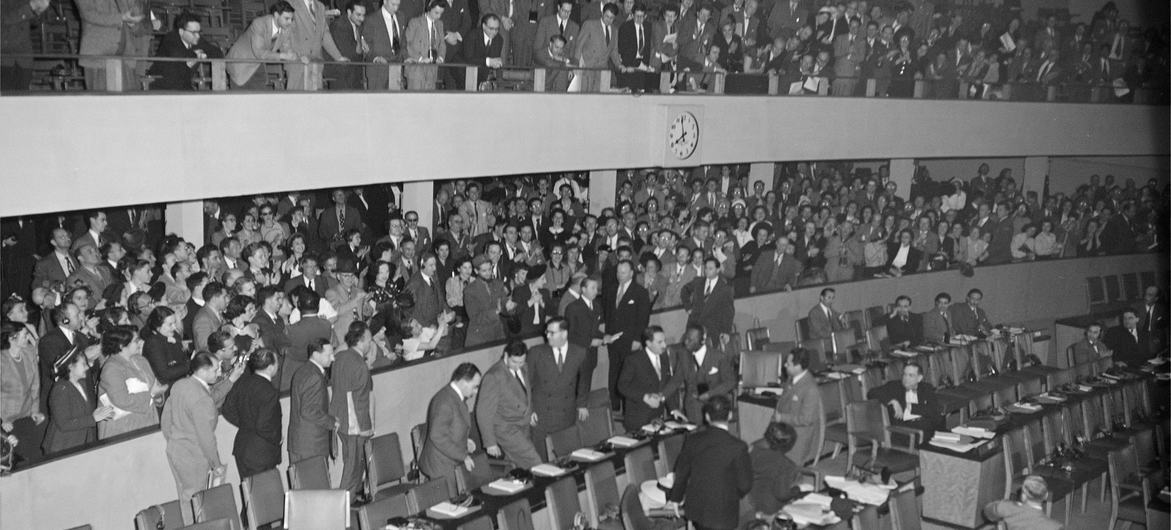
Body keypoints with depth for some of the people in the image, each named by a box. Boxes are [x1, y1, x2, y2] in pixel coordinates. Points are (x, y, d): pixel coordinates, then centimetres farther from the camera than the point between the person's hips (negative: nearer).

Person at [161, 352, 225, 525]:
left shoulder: (179, 385, 0)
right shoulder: (202, 399, -26)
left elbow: (166, 417, 11)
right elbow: (206, 437, -22)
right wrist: (217, 465, -11)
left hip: (174, 450, 8)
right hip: (193, 458, -8)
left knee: (185, 499, 19)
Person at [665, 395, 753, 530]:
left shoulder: (692, 439, -7)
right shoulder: (738, 447, -21)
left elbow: (682, 472, 6)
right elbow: (745, 484, -13)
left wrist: (675, 498, 22)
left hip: (696, 507, 5)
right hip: (722, 512, -5)